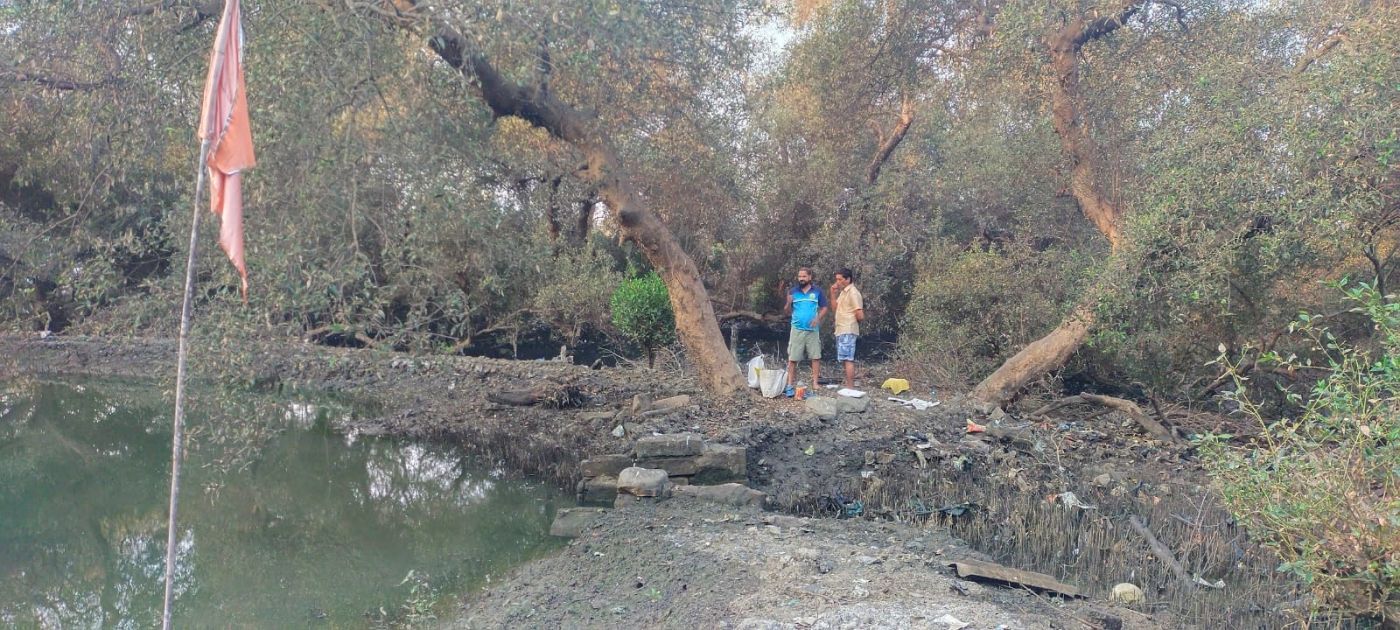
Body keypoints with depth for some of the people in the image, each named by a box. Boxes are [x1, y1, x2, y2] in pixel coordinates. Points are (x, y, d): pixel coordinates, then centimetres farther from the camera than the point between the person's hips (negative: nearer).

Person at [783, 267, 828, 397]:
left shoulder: (817, 291, 4)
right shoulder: (793, 292, 7)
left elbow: (824, 308, 6)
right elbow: (787, 311, 9)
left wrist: (818, 318, -11)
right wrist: (788, 303, -13)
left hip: (813, 329, 0)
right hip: (797, 329, 0)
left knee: (816, 357, -1)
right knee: (792, 358, -3)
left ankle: (815, 384, 7)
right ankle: (790, 386, 2)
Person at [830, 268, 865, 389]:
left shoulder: (853, 293, -13)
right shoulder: (843, 292, 15)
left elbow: (860, 316, -16)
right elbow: (836, 308, 22)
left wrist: (852, 322, 3)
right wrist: (833, 293, 11)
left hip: (848, 332, -10)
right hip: (841, 331, 10)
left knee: (848, 360, -11)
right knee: (846, 360, 11)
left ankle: (850, 388, -12)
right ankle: (849, 387, 16)